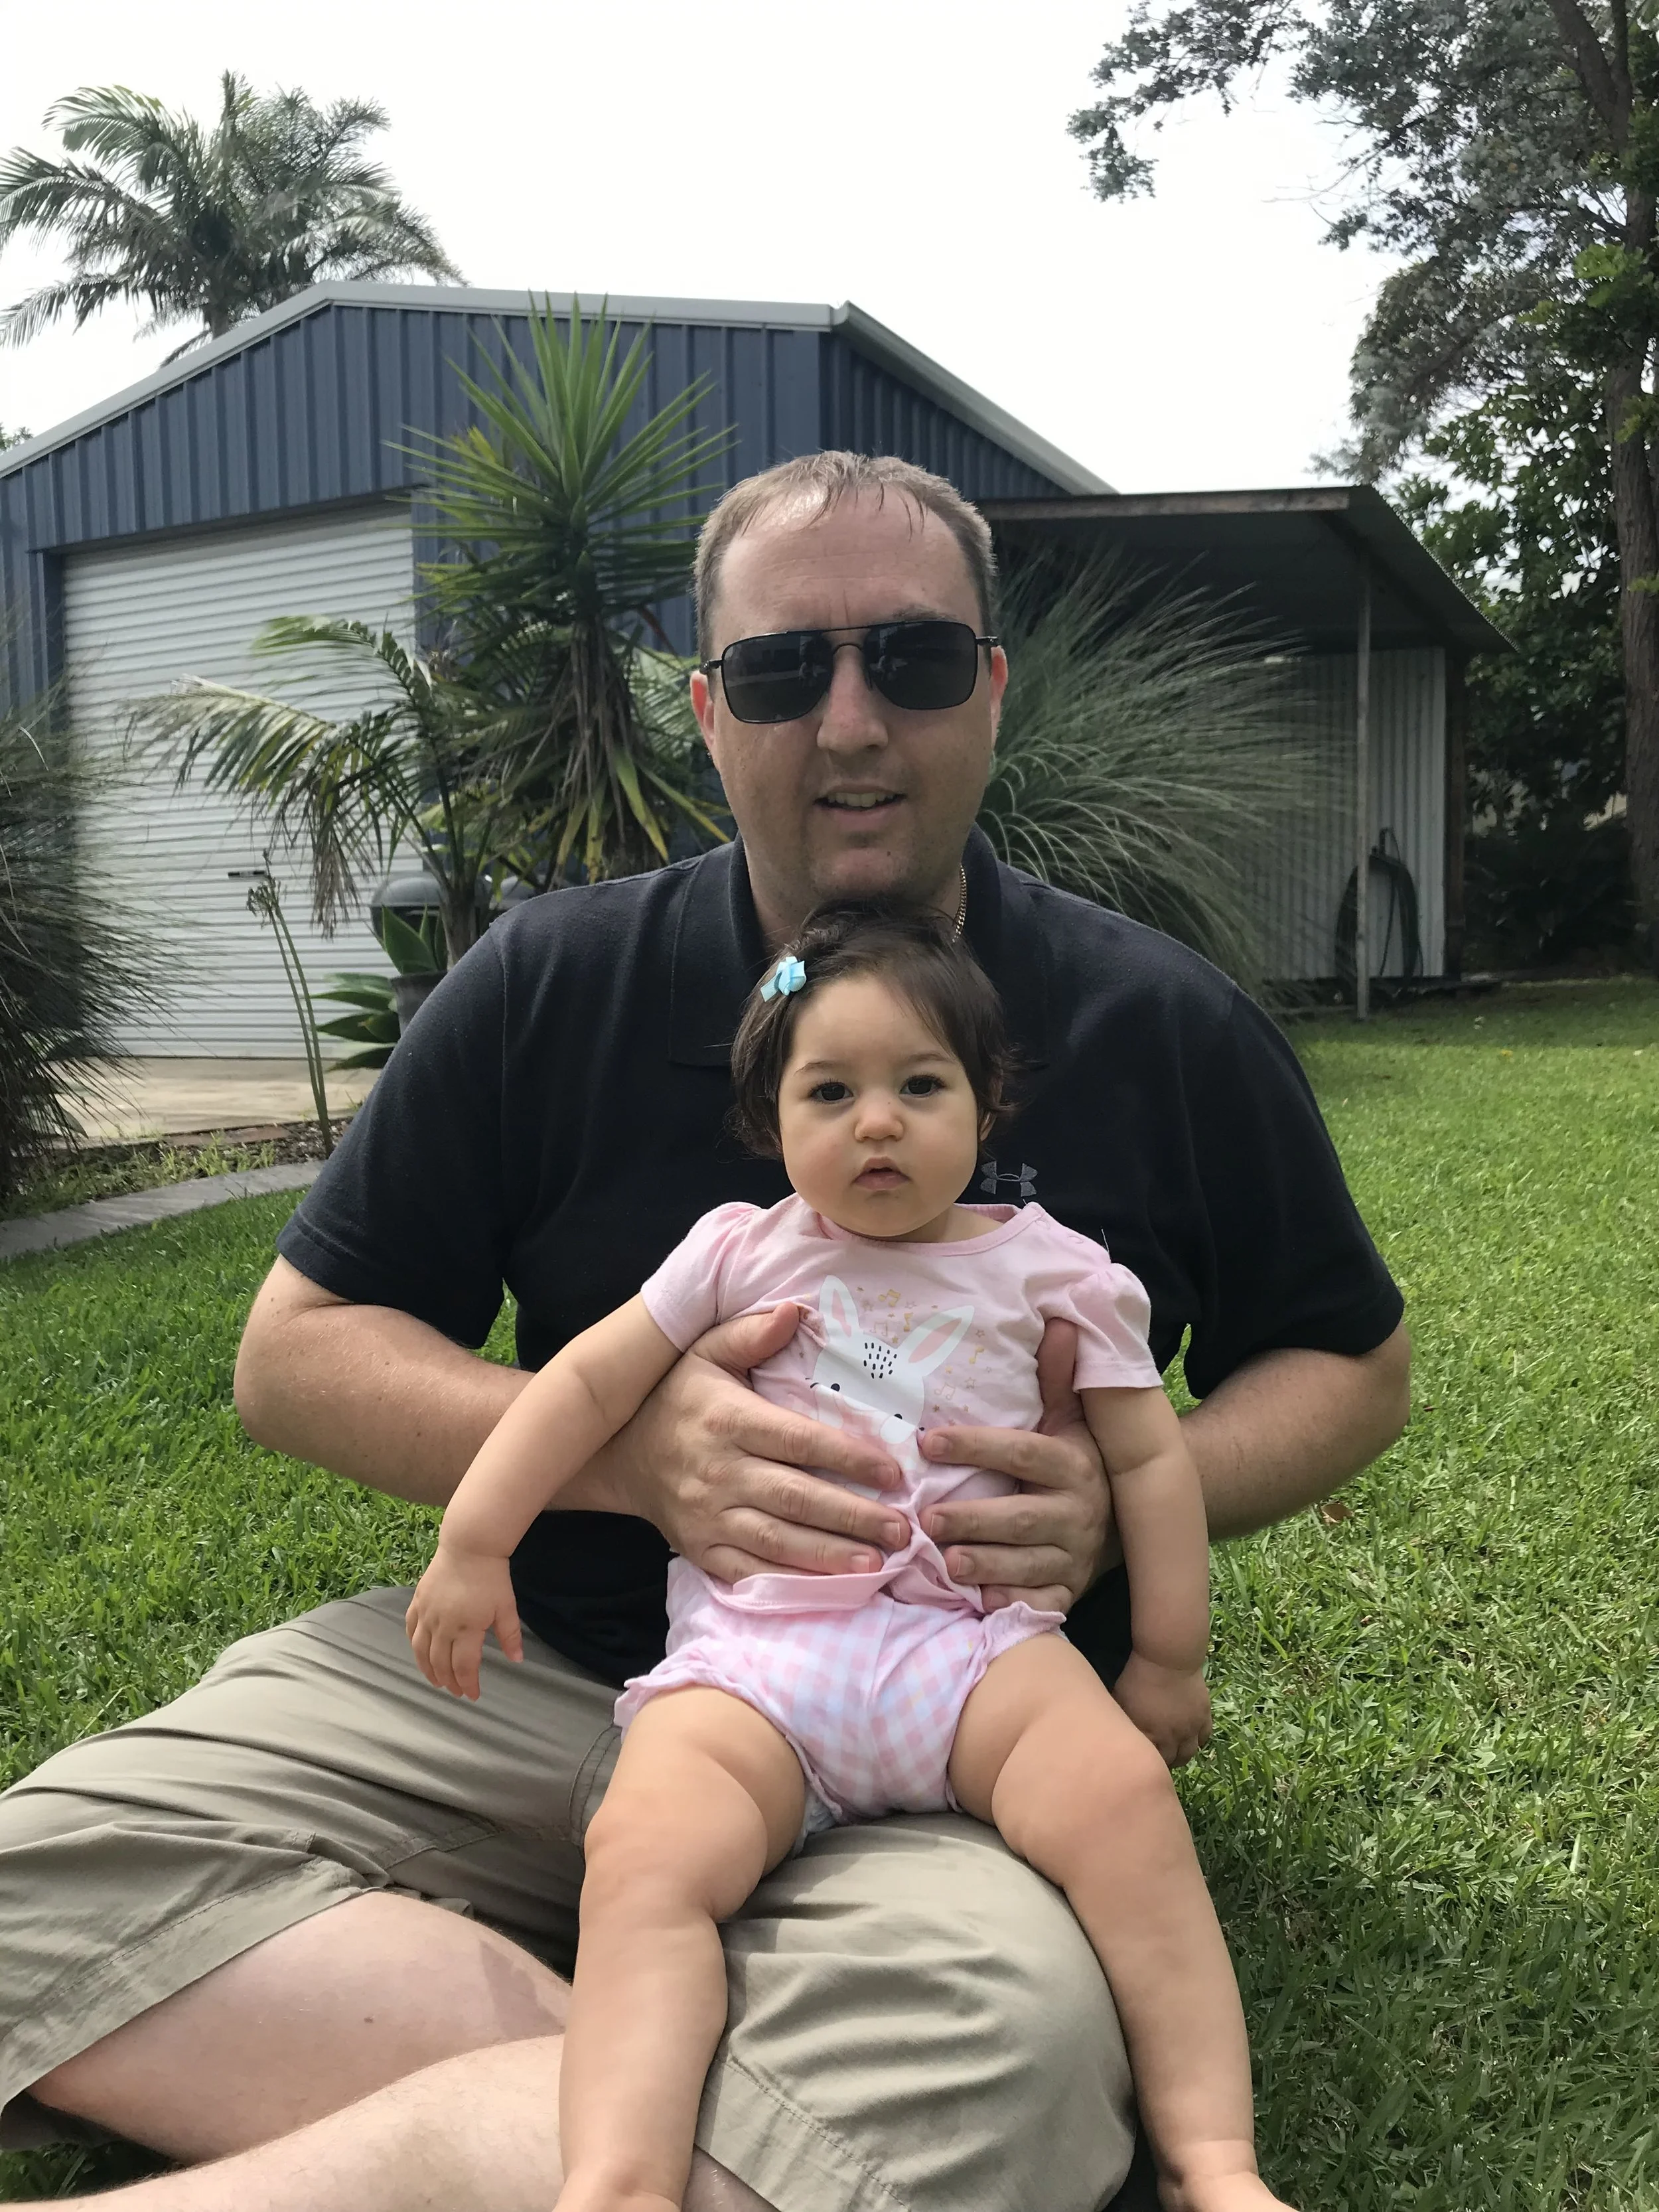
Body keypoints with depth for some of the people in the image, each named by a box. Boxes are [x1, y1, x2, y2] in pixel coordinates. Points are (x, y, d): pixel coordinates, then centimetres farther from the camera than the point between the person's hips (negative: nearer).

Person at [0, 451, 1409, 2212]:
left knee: (999, 2036, -36)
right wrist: (631, 1451, -16)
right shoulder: (549, 992, 2)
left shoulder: (1166, 1032, 3)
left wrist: (1129, 1499, -11)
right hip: (530, 1671, 3)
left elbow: (1349, 1365, 12)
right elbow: (295, 1351, 4)